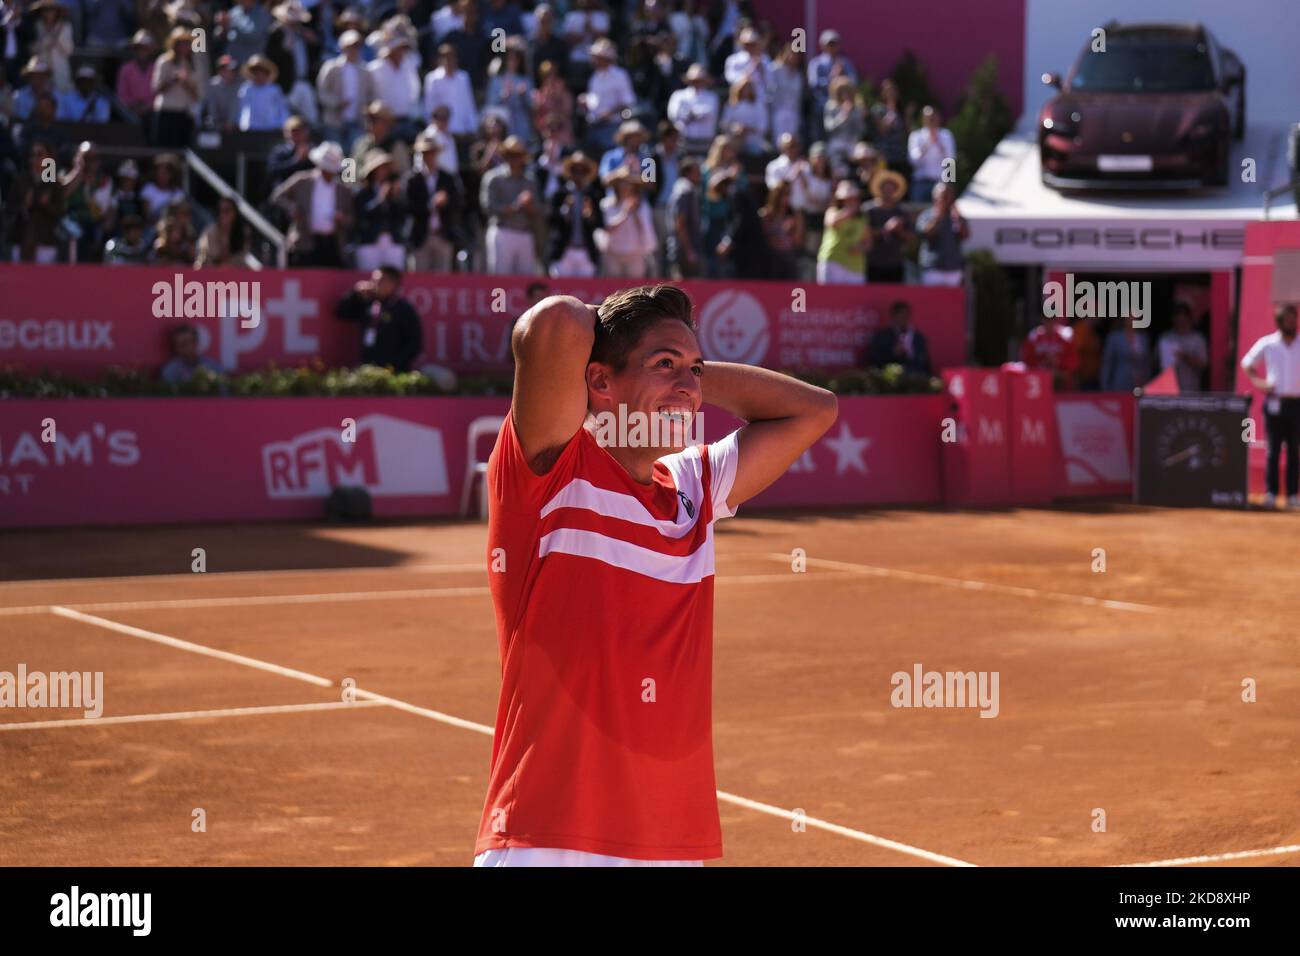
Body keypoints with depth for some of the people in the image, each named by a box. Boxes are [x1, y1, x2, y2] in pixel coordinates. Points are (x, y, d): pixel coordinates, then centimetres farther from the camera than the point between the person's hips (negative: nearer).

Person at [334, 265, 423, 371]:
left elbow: (415, 344, -6)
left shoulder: (404, 310, -3)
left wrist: (395, 366, -14)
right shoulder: (367, 305, 14)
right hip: (367, 370, 6)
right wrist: (355, 292, 5)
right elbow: (340, 312, 20)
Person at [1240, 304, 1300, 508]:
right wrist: (1258, 381, -3)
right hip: (1274, 403, -1)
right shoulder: (1267, 343, 3)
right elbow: (1247, 363, 12)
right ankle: (1271, 493, 0)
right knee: (1273, 449, -1)